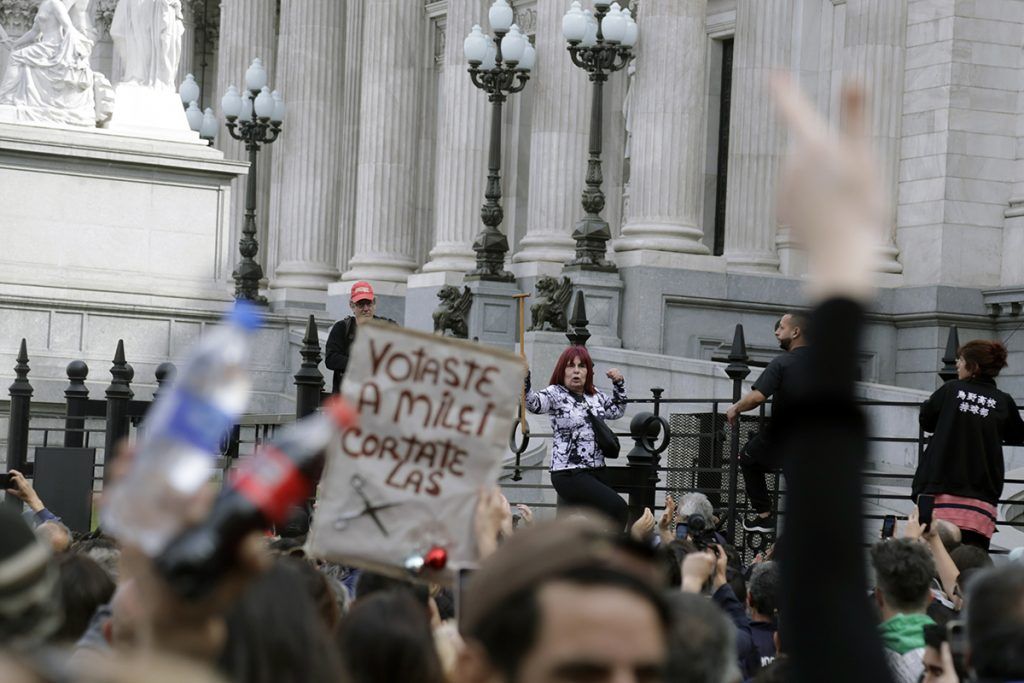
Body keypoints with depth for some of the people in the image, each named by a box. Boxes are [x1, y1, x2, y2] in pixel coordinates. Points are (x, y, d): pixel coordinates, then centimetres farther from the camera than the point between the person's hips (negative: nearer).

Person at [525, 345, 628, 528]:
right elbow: (533, 403, -23)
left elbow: (617, 411, 32)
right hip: (569, 475, -7)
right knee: (618, 508, -20)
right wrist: (524, 379, -41)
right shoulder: (556, 394, -4)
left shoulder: (596, 396, 15)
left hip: (595, 472, 7)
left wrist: (619, 384, 18)